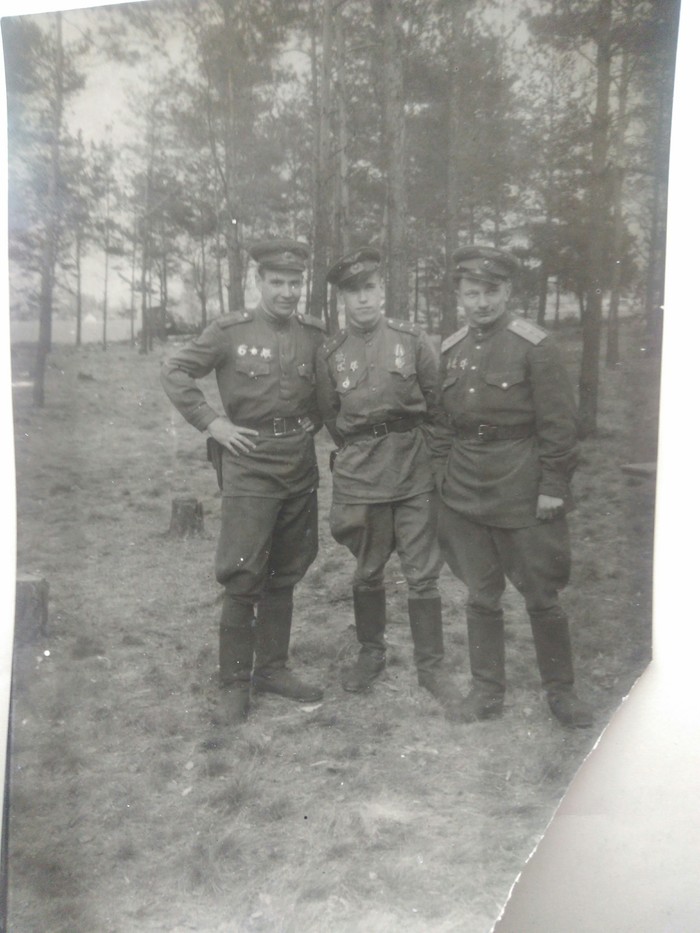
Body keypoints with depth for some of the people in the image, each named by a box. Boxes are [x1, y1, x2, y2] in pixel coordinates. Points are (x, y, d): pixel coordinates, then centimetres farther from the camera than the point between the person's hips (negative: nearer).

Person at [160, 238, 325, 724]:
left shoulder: (315, 335, 4)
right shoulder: (230, 331, -6)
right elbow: (174, 372, -2)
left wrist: (314, 422, 4)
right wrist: (212, 422, -8)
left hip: (301, 470, 4)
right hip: (249, 470, -4)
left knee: (284, 576, 13)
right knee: (243, 578, -3)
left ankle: (273, 667, 27)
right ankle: (235, 681, 12)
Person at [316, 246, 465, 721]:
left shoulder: (412, 339, -2)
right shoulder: (330, 353, 2)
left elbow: (436, 401, 4)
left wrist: (411, 445, 6)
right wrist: (358, 452, 10)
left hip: (415, 472, -1)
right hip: (359, 478, 1)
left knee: (423, 573, 3)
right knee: (367, 572, 13)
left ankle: (431, 665, 18)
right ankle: (371, 652, 34)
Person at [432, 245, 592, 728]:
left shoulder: (534, 345, -8)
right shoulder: (450, 350, 8)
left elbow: (559, 424, -9)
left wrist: (554, 487, -12)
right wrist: (443, 472, 9)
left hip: (523, 494, -4)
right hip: (464, 494, 5)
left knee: (542, 596, 6)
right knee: (481, 595, 13)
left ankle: (561, 689, 24)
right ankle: (488, 686, 27)